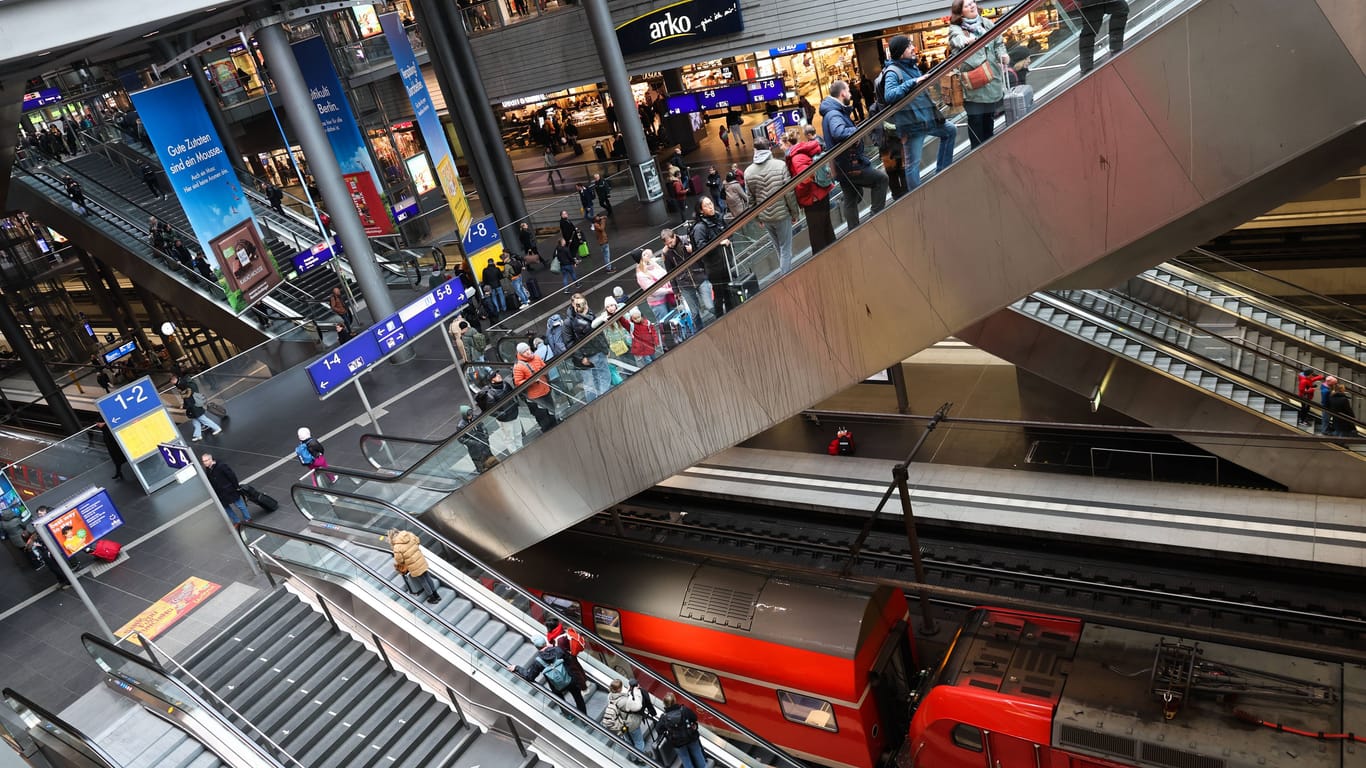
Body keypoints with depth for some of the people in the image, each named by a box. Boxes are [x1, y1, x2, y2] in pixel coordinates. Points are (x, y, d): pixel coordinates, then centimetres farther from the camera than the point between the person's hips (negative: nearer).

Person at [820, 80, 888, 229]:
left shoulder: (832, 112, 15)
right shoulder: (834, 114, -19)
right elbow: (839, 132, -41)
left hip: (844, 167, 10)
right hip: (849, 166, -10)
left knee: (851, 200, 15)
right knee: (881, 178, 1)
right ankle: (877, 216, 2)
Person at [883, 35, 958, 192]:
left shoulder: (911, 66, 13)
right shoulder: (893, 72, -14)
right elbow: (890, 95, -32)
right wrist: (913, 82, -33)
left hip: (926, 119, 9)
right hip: (911, 124, -9)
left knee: (951, 130, 24)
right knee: (913, 163, -3)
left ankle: (941, 171, 28)